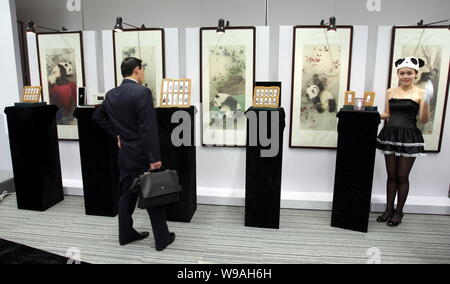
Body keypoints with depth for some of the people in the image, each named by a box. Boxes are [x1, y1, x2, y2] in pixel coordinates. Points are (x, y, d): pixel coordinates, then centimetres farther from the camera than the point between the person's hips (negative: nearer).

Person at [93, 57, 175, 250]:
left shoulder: (111, 94, 6)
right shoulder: (142, 92, -18)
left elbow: (97, 116, 20)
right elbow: (148, 129, -22)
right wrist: (155, 158, -19)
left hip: (124, 154, 7)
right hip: (142, 155, -7)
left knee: (126, 195, 17)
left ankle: (126, 234, 30)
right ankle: (162, 239, 16)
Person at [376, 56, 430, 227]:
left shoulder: (420, 93, -3)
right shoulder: (390, 92, 8)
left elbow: (423, 120, -7)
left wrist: (426, 103, -22)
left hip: (409, 137, -3)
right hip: (390, 135, 3)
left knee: (402, 176, 6)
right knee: (391, 175, 11)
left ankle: (399, 211, 22)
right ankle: (389, 209, 25)